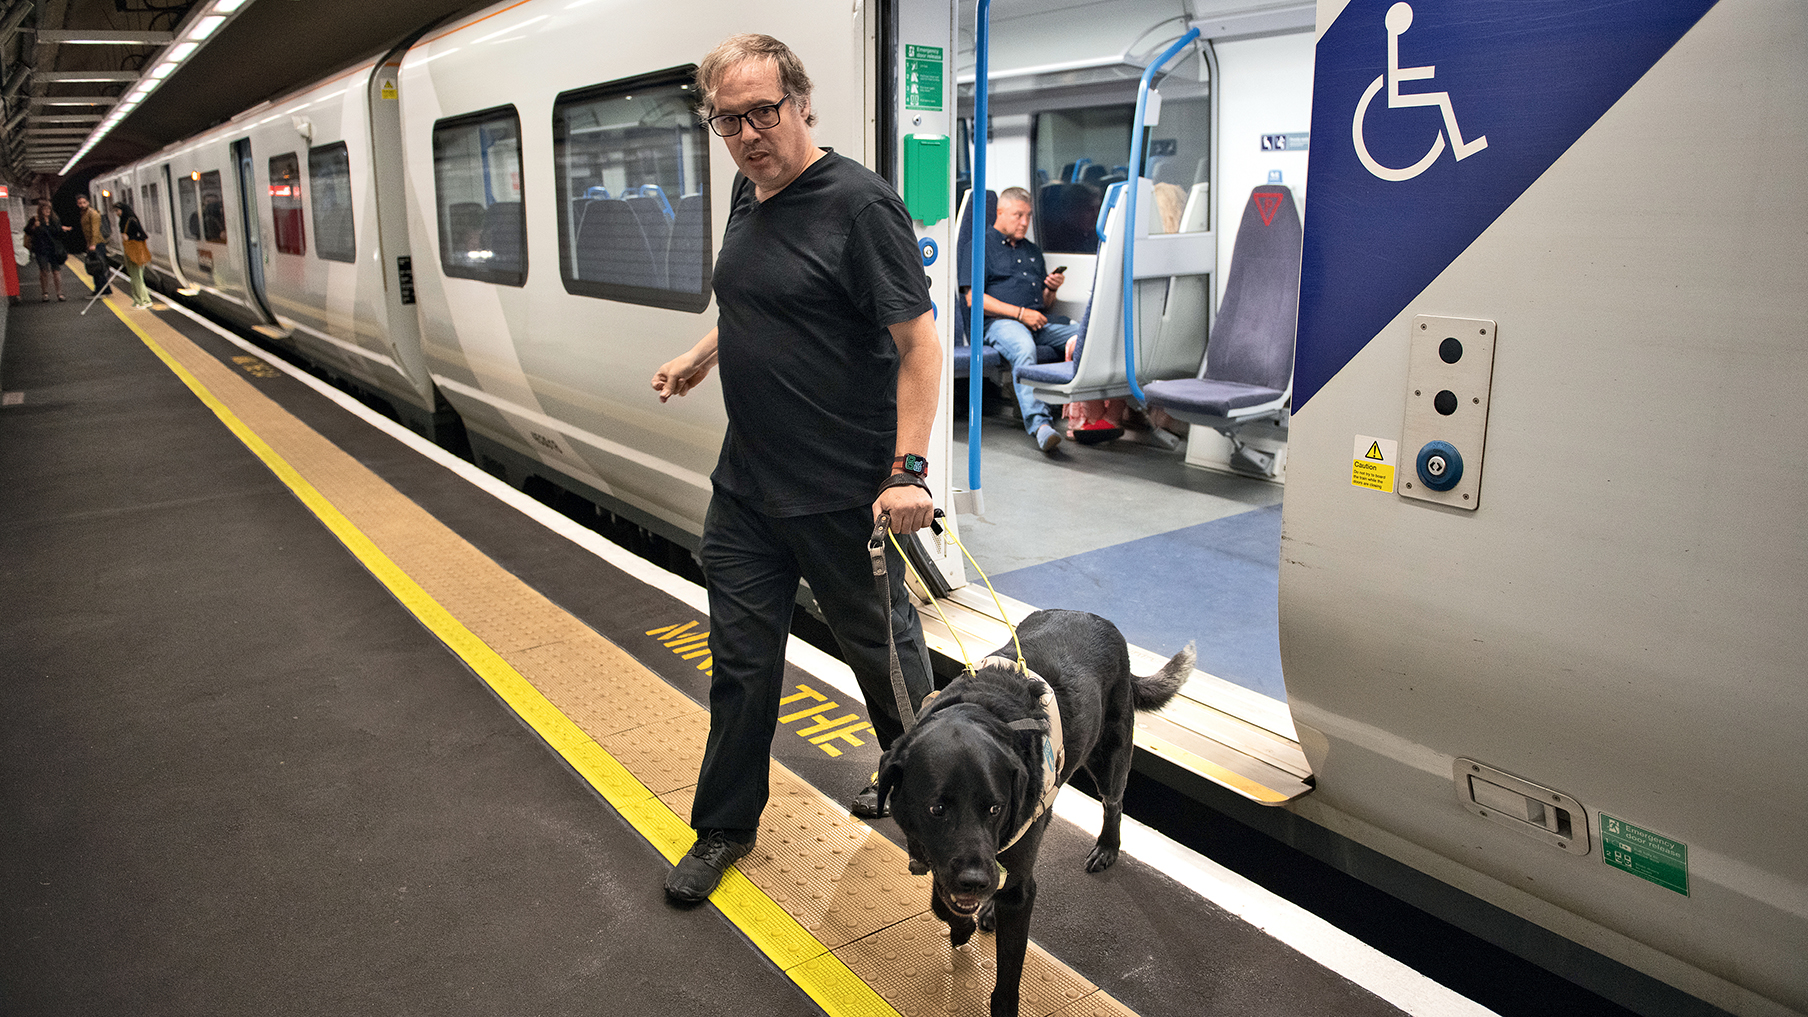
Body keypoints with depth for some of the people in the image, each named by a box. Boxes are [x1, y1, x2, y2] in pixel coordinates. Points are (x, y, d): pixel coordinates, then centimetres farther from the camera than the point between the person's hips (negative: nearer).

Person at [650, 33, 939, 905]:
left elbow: (919, 343, -19)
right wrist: (699, 359, 18)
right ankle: (725, 827, 29)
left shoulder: (857, 203, -16)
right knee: (741, 655, 13)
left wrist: (907, 469, -25)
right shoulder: (749, 195, 9)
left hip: (842, 493, -7)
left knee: (881, 645, 13)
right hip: (745, 483, 7)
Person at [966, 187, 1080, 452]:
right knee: (1024, 348, -40)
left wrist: (1052, 289, 8)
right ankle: (1038, 423, -53)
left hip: (1039, 323, 6)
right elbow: (974, 299, -4)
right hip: (1000, 321, -6)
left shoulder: (1033, 250, 31)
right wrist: (1020, 313, -10)